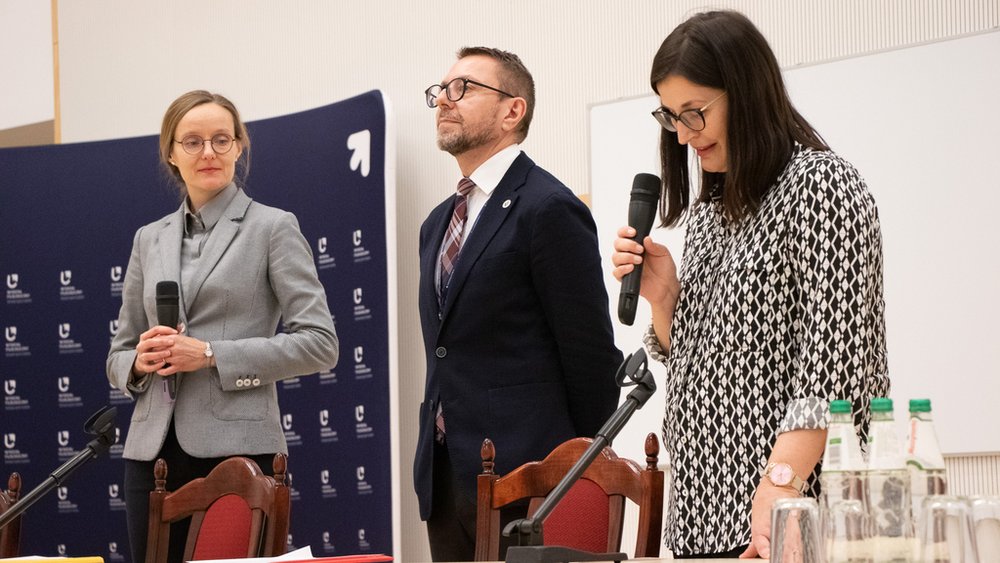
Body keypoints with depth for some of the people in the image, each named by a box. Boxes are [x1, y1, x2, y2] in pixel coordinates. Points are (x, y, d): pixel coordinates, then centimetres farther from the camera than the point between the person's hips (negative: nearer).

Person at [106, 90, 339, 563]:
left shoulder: (272, 228, 2)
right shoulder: (149, 239, 16)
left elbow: (320, 343, -6)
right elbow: (118, 356, 21)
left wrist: (211, 355, -13)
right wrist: (140, 361, -4)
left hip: (237, 447, -4)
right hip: (154, 449, 5)